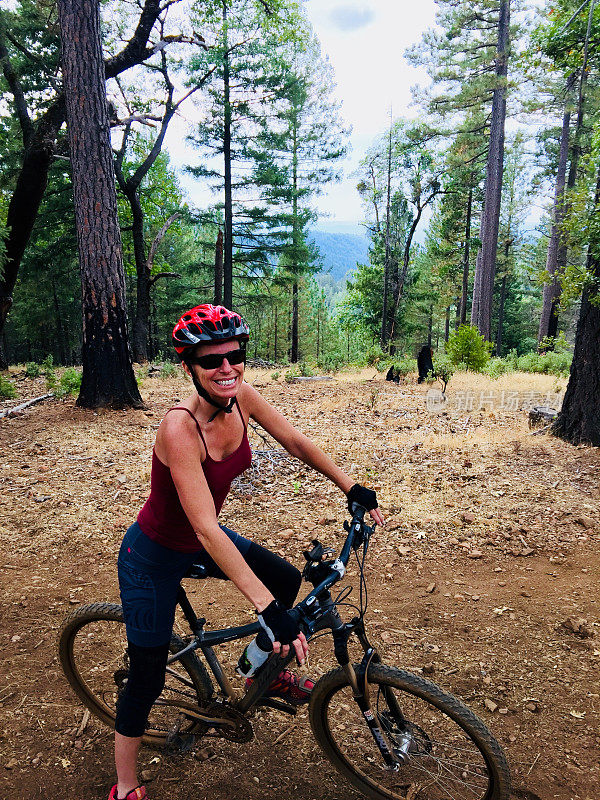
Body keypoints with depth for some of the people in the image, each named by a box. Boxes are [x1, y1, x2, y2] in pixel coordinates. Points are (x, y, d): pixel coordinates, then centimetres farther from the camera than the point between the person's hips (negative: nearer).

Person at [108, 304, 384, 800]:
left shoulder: (241, 398, -15)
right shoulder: (179, 428, -35)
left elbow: (296, 443, -2)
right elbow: (206, 529, -40)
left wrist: (353, 488, -4)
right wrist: (269, 609, -43)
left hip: (200, 541, 7)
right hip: (154, 555, -6)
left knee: (288, 580, 4)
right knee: (149, 677, 5)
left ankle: (257, 669, 31)